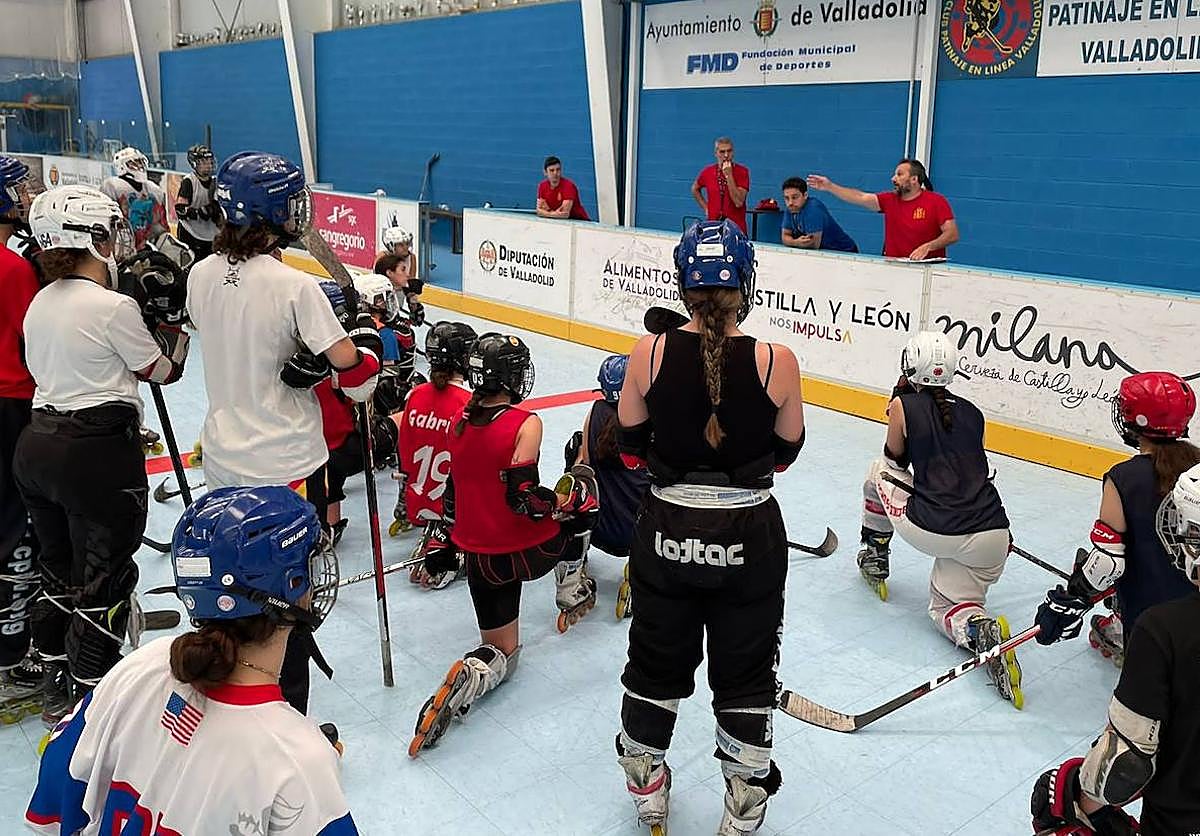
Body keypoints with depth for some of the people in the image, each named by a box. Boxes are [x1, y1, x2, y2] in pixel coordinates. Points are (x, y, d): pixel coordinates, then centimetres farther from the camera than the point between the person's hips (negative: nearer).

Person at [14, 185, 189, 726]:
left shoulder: (41, 302, 9)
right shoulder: (114, 306, -14)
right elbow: (164, 371, -4)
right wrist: (172, 318, 9)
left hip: (37, 445, 9)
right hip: (98, 457, -8)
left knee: (57, 572, 20)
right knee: (104, 580, 3)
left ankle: (55, 693, 34)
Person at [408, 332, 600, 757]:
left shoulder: (460, 423, 2)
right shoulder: (526, 424, -16)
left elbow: (454, 489, 11)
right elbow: (524, 496, -24)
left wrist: (441, 542, 22)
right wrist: (564, 503, -6)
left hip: (481, 560, 5)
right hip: (533, 552, -4)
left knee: (501, 652, 17)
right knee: (582, 496, 26)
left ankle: (464, 682, -18)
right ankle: (572, 594, 32)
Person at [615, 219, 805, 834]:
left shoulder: (649, 354, -12)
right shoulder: (777, 362, -14)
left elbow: (630, 449, 0)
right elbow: (786, 454, 0)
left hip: (666, 531, 1)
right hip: (750, 539, -1)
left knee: (655, 664, 22)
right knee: (745, 674, 18)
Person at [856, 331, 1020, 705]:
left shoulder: (903, 406, 3)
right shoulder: (972, 411, 16)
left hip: (930, 532, -4)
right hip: (992, 532, 4)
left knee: (879, 470, 24)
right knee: (948, 604, 23)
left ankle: (874, 558, 35)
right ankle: (980, 630, -12)